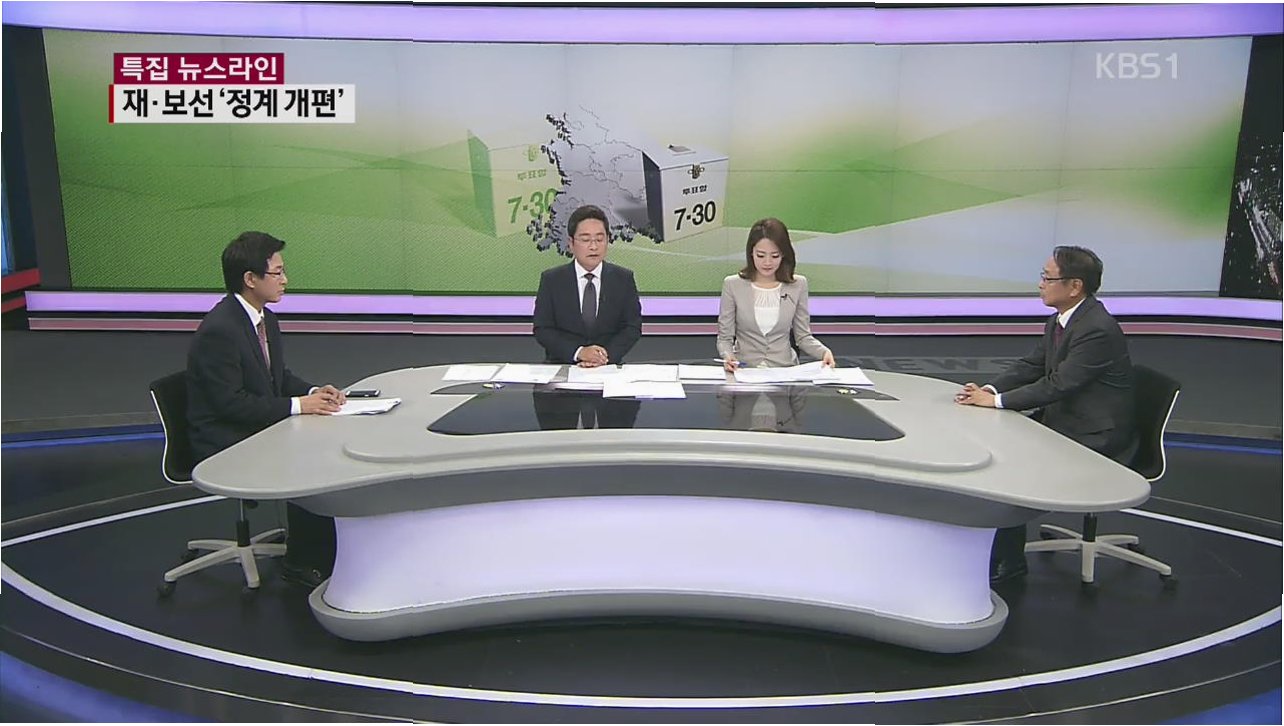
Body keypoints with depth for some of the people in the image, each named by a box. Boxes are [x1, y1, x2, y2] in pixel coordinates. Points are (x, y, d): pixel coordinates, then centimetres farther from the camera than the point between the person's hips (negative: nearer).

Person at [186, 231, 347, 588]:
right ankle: (302, 562, -5)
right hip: (225, 442, -9)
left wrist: (312, 391, -3)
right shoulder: (218, 330, -22)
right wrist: (297, 405, -23)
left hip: (260, 427, 9)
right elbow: (231, 403, -24)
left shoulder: (265, 318, 7)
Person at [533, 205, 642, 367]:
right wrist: (578, 352, -15)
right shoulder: (551, 279, 5)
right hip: (561, 366, 0)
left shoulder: (623, 279, 8)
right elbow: (542, 329, 0)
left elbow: (633, 327, 4)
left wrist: (607, 355, -13)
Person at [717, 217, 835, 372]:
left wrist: (824, 352, -8)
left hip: (785, 369, 1)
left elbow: (803, 336, 11)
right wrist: (728, 355, -17)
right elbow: (724, 337, 4)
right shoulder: (733, 285, 0)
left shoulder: (798, 285, 5)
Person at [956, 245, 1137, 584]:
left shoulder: (1098, 329, -24)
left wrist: (997, 400, -22)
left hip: (1093, 437, -9)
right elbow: (1030, 366, 10)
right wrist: (990, 389, -7)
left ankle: (1007, 561, 0)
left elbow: (1058, 385, -26)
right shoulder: (1058, 322, 6)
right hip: (1061, 421, 9)